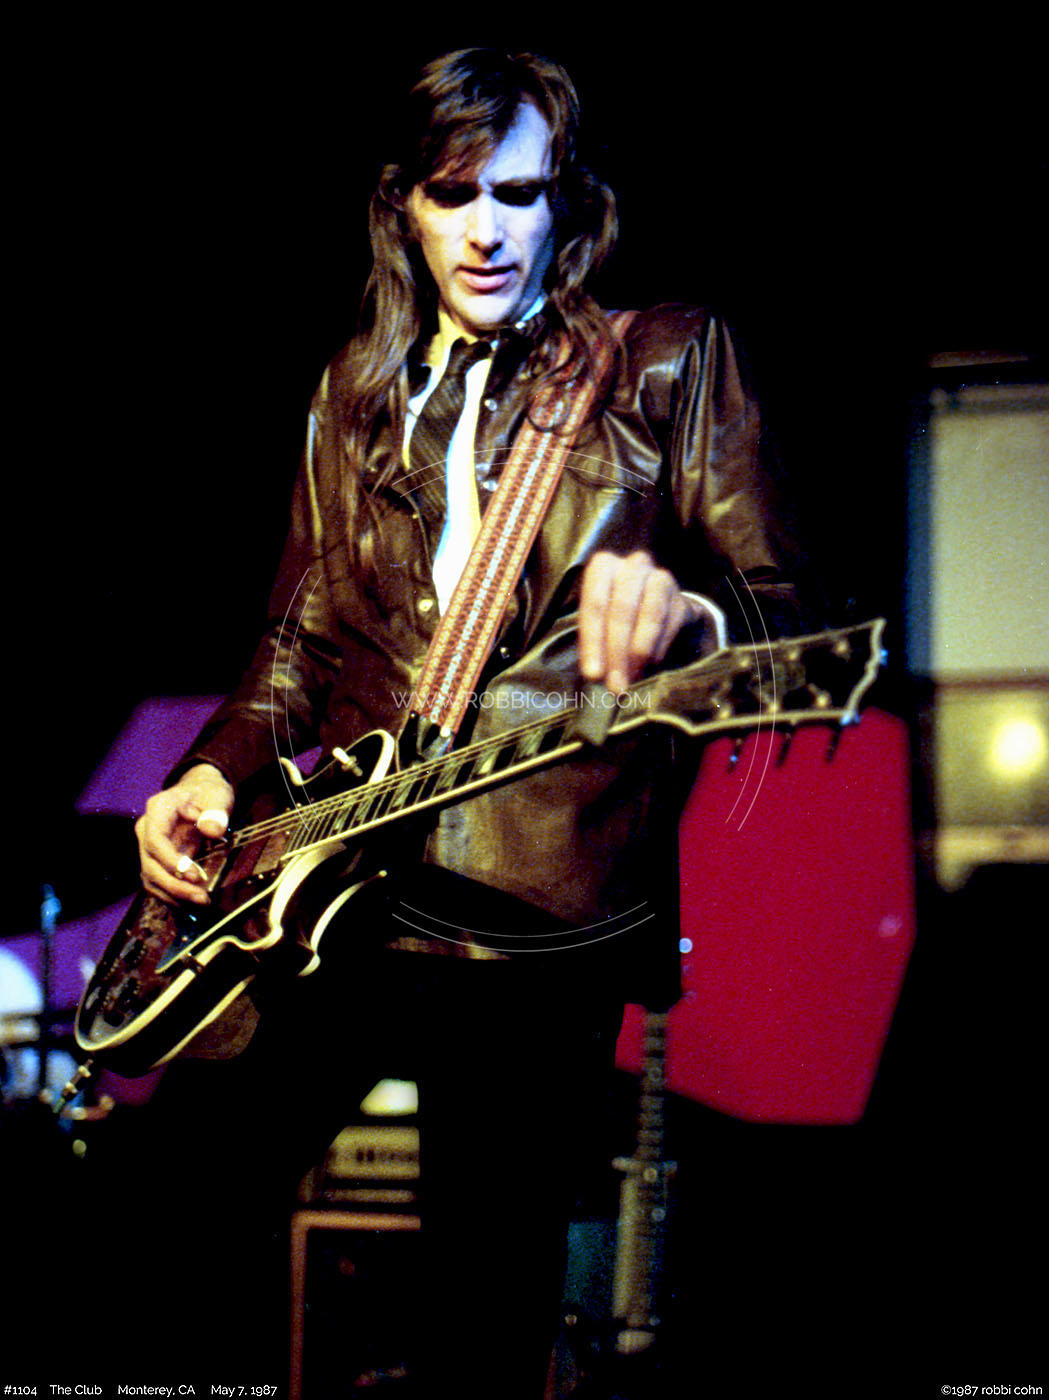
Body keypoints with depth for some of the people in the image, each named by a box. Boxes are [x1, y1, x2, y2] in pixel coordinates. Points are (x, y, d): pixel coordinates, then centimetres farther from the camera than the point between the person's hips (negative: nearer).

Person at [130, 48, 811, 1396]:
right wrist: (214, 773, 2)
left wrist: (683, 615, -27)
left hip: (543, 921, -4)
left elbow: (784, 615, -4)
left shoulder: (669, 362, 2)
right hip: (333, 887, 4)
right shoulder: (353, 395, 16)